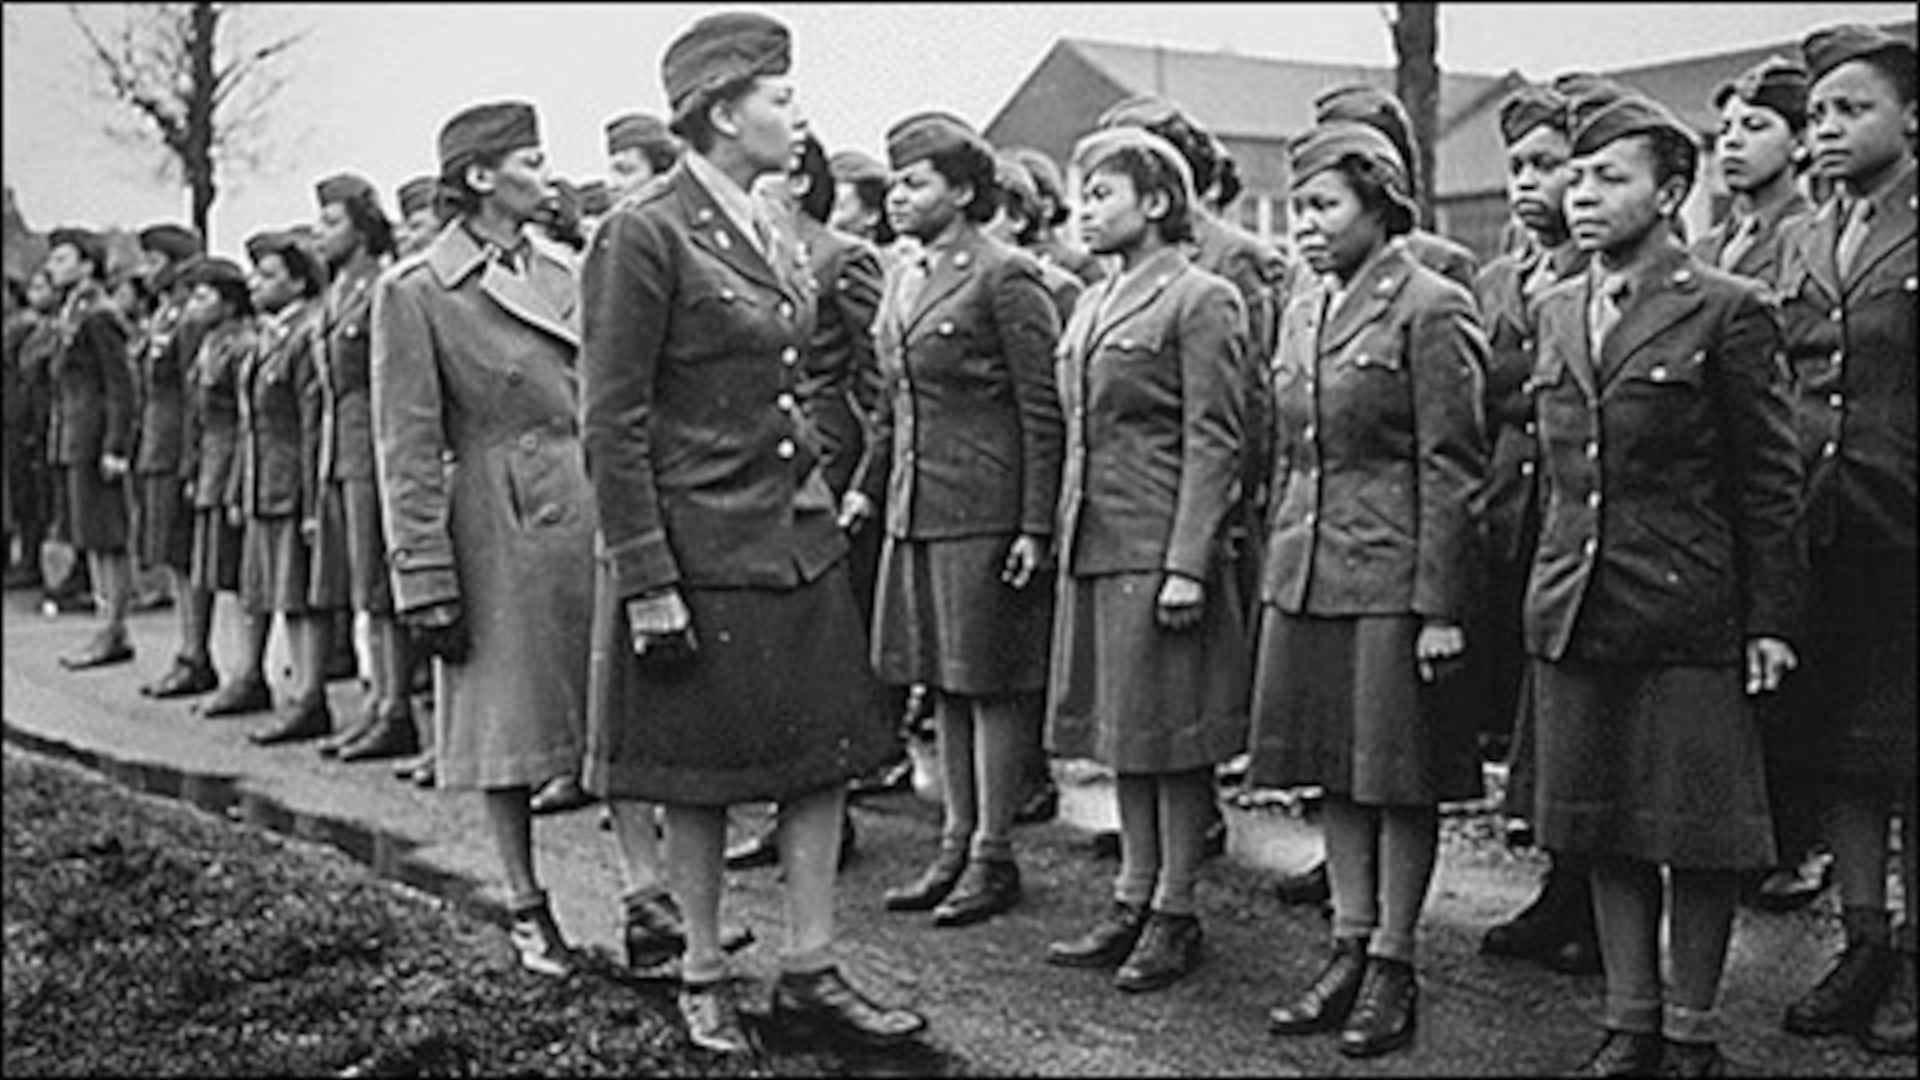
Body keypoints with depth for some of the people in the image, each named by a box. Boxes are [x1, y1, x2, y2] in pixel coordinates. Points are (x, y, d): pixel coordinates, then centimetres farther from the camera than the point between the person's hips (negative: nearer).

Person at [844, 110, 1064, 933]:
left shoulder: (1005, 278, -10)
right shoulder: (904, 282, 14)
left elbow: (1044, 410, -12)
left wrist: (1035, 526, -16)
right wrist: (867, 487, 15)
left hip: (986, 514, -8)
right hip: (916, 513, 8)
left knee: (991, 684, 1)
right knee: (943, 683, 13)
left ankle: (993, 857, 10)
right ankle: (956, 843, 22)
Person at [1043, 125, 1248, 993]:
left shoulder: (1201, 302, -8)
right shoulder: (1092, 305, 16)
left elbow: (1213, 442, -13)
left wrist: (1188, 564, -18)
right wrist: (1064, 534, 14)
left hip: (1159, 550, -8)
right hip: (1092, 546, 8)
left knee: (1170, 734, 0)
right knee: (1121, 729, 13)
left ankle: (1176, 914, 10)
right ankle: (1133, 899, 22)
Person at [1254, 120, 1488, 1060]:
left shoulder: (1430, 309, -9)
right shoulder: (1301, 308, 14)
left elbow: (1451, 469, -11)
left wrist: (1441, 606, -14)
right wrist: (1276, 567, 15)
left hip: (1393, 577, -7)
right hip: (1305, 574, 7)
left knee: (1400, 775, 2)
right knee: (1334, 771, 11)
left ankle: (1393, 966, 12)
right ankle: (1349, 953, 22)